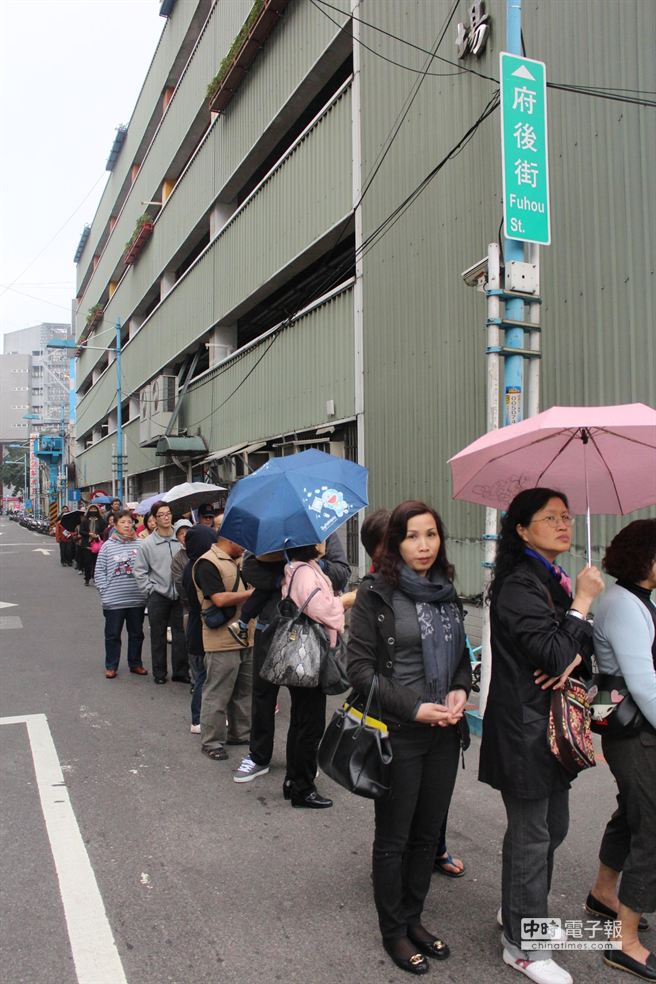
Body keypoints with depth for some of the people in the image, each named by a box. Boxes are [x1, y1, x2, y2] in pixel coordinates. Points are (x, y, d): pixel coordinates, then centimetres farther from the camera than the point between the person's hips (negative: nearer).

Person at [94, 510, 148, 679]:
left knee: (136, 633, 14)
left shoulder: (140, 544, 0)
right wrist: (105, 591, -6)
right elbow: (99, 572, 1)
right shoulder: (108, 546, -2)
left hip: (137, 599, 2)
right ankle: (111, 666, 22)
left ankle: (135, 663, 29)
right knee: (113, 634, 9)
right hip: (113, 600, -1)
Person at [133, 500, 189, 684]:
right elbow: (140, 570, -1)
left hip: (179, 595, 1)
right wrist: (149, 590, -5)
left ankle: (181, 671, 17)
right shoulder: (148, 543, -5)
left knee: (181, 635, 5)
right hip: (157, 595, -1)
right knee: (158, 636, 9)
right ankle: (159, 672, 21)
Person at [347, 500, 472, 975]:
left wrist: (460, 690, -4)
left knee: (428, 833, 17)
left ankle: (413, 917, 37)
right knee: (393, 838, 10)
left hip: (445, 734, 5)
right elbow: (360, 668, -12)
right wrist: (413, 708, -18)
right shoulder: (376, 594, -11)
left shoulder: (447, 594, 6)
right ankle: (394, 931, 30)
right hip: (398, 735, -5)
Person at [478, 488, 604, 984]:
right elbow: (553, 653, -24)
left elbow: (583, 646, 9)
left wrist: (575, 657, -14)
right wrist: (583, 601, -16)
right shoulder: (519, 586, -18)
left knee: (552, 827, 21)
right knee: (531, 835, 3)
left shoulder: (557, 582, 12)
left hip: (553, 724, 9)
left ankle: (519, 909, 41)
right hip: (524, 727, -9)